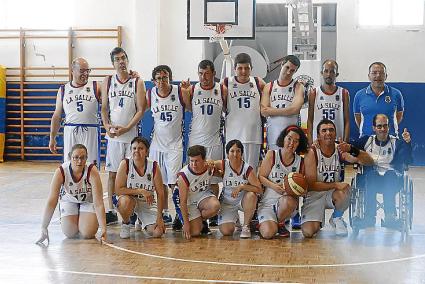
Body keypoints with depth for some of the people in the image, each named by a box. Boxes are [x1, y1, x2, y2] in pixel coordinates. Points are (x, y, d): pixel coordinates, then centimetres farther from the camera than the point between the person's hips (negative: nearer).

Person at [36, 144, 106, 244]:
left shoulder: (92, 171, -35)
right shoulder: (60, 172, -32)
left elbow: (98, 203, -35)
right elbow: (51, 201, -32)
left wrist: (103, 229, -42)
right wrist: (44, 228, -37)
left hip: (88, 201, -1)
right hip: (68, 200, 1)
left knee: (88, 234, -14)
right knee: (70, 233, -9)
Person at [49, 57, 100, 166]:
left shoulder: (96, 87, 4)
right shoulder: (63, 90, 10)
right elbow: (57, 116, 14)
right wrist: (52, 138, 11)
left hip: (91, 132, -2)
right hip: (70, 132, 2)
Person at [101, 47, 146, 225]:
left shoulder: (137, 82, 0)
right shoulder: (108, 82, 8)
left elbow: (140, 110, -4)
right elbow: (104, 108, 10)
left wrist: (126, 128, -14)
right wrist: (106, 125, -8)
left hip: (131, 135, -2)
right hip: (113, 135, 2)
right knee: (112, 173, 5)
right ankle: (111, 212, 12)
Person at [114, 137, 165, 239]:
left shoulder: (154, 166, -14)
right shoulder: (125, 164, -17)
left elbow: (160, 194, -9)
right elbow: (118, 190, -18)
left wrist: (159, 217, -13)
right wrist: (140, 191, -26)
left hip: (148, 204, 2)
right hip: (130, 200, -1)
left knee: (157, 232, -15)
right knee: (125, 201, -38)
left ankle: (141, 221, 21)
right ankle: (126, 224, -4)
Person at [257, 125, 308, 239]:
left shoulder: (300, 161, 4)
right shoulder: (272, 155, -2)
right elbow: (261, 177, -2)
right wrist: (274, 186, -20)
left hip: (289, 202, 2)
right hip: (267, 202, -2)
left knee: (288, 201, -38)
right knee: (268, 233, -26)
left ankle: (280, 223, -3)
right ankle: (264, 223, 15)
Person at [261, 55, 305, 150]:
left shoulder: (298, 87, 4)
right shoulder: (269, 87, 10)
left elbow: (295, 109, -13)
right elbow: (264, 112, -1)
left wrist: (272, 110, -6)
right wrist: (287, 111, -6)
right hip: (272, 134, 2)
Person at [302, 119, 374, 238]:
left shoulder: (341, 150, -9)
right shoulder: (312, 153, -17)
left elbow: (369, 162, -18)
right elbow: (311, 185, -21)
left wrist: (352, 150, -35)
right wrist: (335, 185, -32)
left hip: (333, 194, 2)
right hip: (314, 195, -2)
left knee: (345, 190, -34)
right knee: (308, 232, -20)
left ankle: (337, 218, -3)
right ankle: (318, 221, 19)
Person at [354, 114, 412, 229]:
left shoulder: (397, 143, 11)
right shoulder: (366, 141, 17)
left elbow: (407, 161, -6)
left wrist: (407, 143, -23)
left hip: (393, 180, -1)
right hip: (370, 179, 1)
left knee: (390, 174, -34)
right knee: (372, 173, -33)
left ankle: (390, 215, -43)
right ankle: (370, 216, -39)